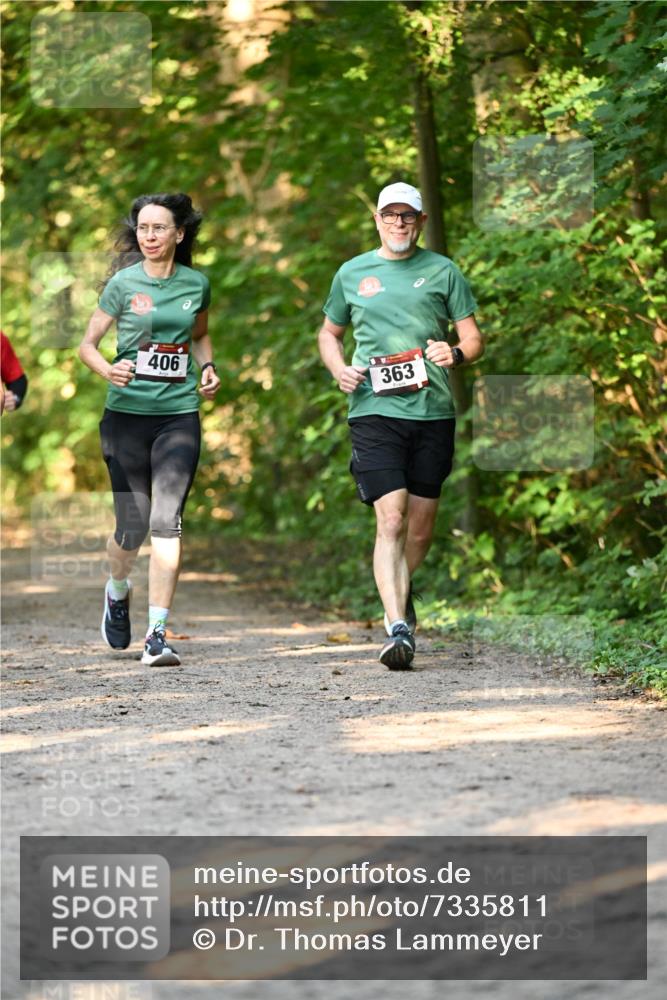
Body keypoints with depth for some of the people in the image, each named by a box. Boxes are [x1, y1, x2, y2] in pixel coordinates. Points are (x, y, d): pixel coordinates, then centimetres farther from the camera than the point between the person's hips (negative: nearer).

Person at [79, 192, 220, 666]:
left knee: (166, 520, -11)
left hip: (179, 415, 1)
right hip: (127, 413, -1)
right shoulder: (124, 283, -1)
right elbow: (87, 344, 3)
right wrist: (108, 370, -18)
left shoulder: (196, 284, 6)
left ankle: (158, 634, -11)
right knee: (132, 524, 2)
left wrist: (209, 368, 6)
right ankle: (118, 589, 37)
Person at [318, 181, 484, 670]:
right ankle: (398, 629, -20)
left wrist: (457, 354, -14)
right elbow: (329, 334, 24)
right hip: (374, 410, -1)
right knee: (391, 519, -15)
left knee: (422, 524, 9)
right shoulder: (352, 273, 11)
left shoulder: (443, 271, 9)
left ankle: (401, 592, 38)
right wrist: (340, 369, 2)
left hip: (433, 411, 1)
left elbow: (474, 339, 9)